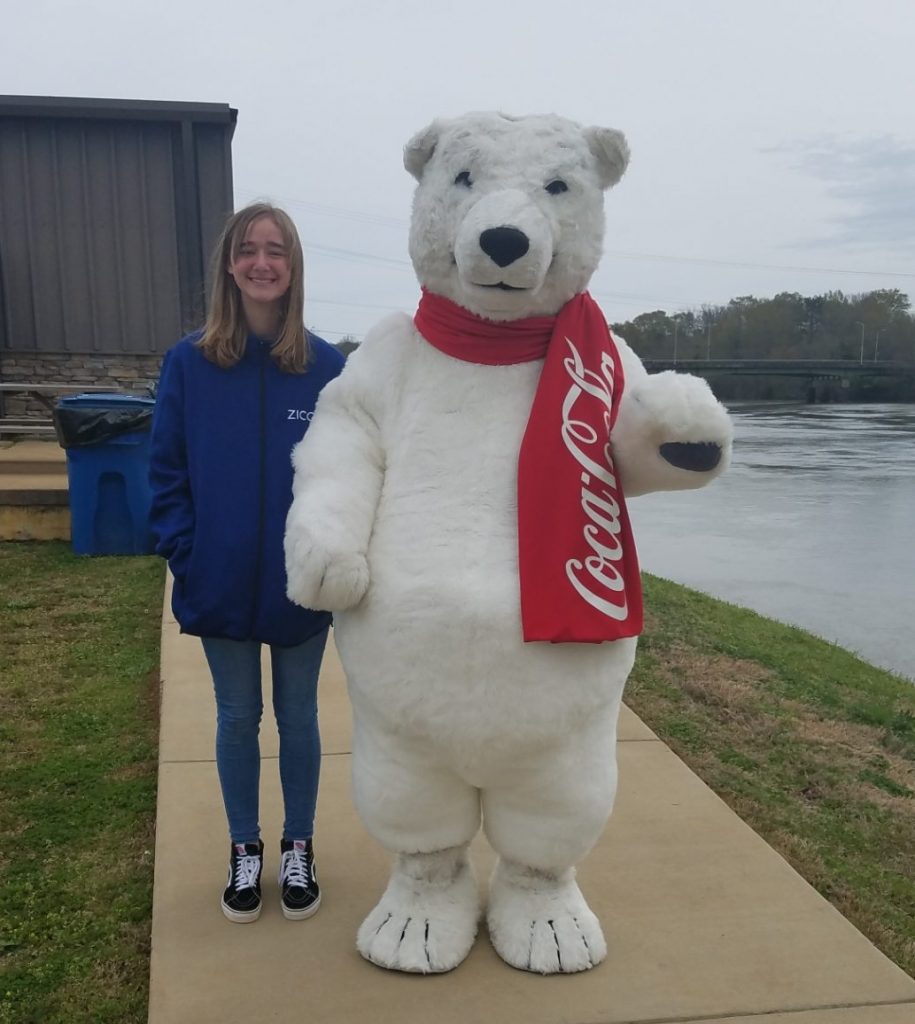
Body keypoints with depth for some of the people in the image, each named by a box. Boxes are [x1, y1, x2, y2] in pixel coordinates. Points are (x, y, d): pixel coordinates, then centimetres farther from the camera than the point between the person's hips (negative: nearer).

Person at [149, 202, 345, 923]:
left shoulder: (325, 366, -5)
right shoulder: (190, 362, -4)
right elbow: (167, 470, -1)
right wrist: (184, 554, -8)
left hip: (303, 585, 0)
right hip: (221, 582, 1)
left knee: (298, 715, 14)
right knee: (238, 718, 15)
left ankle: (299, 848, 33)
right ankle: (245, 850, 34)